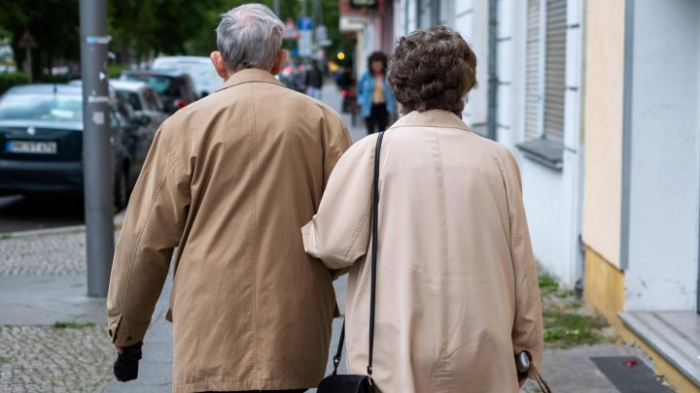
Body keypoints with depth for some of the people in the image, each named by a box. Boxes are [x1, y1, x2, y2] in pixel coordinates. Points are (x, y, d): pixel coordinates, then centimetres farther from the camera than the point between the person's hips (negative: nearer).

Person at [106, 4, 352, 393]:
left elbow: (149, 237, -1)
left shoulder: (187, 124, -1)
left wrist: (126, 330, 10)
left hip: (210, 341, -2)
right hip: (296, 338, 2)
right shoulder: (323, 122, 3)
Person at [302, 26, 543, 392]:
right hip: (481, 360, 2)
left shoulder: (373, 152, -7)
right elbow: (520, 266, 2)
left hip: (395, 360, -2)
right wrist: (526, 346, 14)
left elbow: (336, 246, -6)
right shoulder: (497, 160, -1)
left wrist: (298, 222, 15)